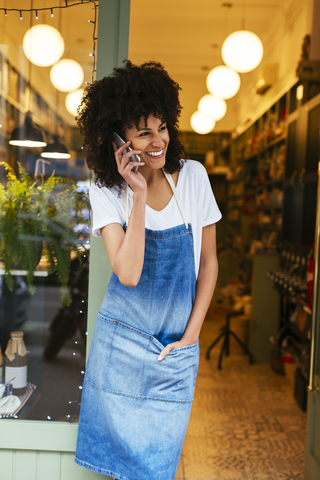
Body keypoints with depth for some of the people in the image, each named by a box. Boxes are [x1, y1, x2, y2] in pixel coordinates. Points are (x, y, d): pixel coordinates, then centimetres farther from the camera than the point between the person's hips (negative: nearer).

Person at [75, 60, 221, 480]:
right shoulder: (106, 193, -9)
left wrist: (191, 335, -1)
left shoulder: (193, 176, -6)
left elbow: (209, 261, 2)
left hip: (176, 350, 1)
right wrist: (138, 195, -24)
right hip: (122, 342, -1)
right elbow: (128, 273, -22)